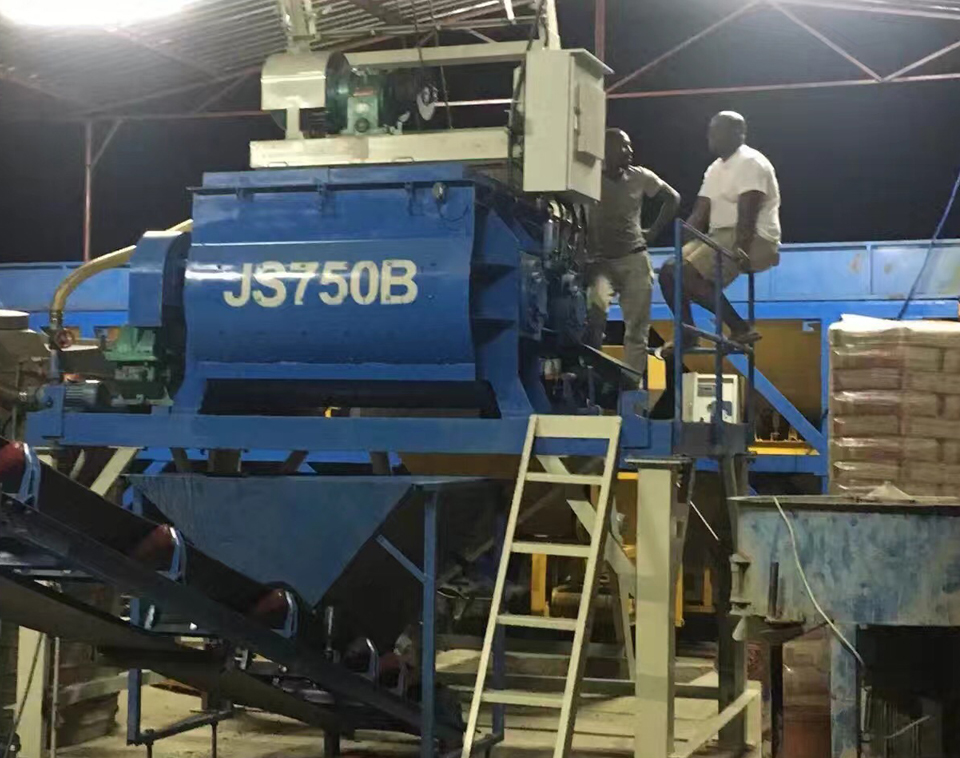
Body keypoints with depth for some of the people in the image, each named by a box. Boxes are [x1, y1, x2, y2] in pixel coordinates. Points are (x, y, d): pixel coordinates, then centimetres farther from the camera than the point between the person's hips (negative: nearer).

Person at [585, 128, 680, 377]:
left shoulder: (640, 177, 4)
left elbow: (672, 198, 17)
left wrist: (655, 231, 10)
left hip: (634, 259, 3)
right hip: (600, 261, -3)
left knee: (637, 328, 1)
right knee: (596, 306, -30)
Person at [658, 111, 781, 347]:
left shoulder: (750, 163, -11)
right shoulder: (715, 169, 18)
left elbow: (748, 212, -23)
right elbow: (699, 214, 13)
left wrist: (740, 248, -35)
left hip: (753, 240, -10)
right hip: (721, 237, 10)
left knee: (689, 273, -26)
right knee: (669, 270, -1)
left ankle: (740, 329, -21)